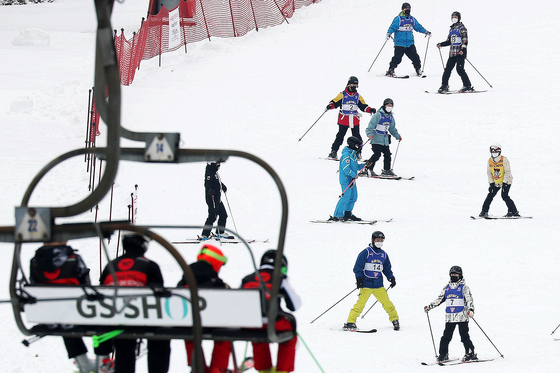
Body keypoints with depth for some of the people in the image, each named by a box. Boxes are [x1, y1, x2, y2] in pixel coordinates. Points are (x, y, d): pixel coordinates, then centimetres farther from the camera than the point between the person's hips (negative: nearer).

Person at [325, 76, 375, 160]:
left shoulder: (358, 96, 13)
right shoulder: (343, 95, 3)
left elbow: (363, 106, 15)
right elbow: (335, 102, -2)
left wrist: (370, 110, -1)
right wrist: (330, 106, -22)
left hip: (354, 120, 3)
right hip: (344, 119, -3)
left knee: (356, 136, 4)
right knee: (340, 136, -4)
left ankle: (358, 152, 12)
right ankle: (334, 151, 1)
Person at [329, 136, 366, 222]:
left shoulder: (353, 154, 15)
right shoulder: (346, 155, -16)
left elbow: (355, 167, 22)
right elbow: (346, 168, -22)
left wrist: (364, 165, 11)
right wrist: (354, 175, -24)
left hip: (351, 179, 10)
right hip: (346, 179, -10)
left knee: (353, 197, 13)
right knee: (346, 197, -14)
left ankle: (348, 214, 23)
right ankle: (337, 216, -12)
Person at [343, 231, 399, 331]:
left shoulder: (383, 255, 14)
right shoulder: (366, 252, -3)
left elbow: (387, 269, 24)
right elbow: (358, 266, -4)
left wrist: (391, 278, 10)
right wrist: (358, 278, -16)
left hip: (378, 285, 5)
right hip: (366, 284, -5)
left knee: (387, 303, 2)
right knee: (360, 303, -14)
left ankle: (395, 320, 19)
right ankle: (350, 322, -12)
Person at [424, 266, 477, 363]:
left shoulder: (463, 287, 3)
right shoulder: (447, 288, 17)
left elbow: (469, 300, -4)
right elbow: (440, 299, 23)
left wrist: (471, 310, -20)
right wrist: (429, 307, 17)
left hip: (462, 316, -4)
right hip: (450, 317, 4)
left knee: (464, 336, -7)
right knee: (446, 336, 1)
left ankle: (470, 354, -1)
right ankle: (443, 354, 8)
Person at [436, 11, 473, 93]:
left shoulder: (461, 28, -3)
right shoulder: (451, 29, 18)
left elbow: (465, 40, -9)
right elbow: (449, 41, 25)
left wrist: (463, 49, -23)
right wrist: (441, 44, 10)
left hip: (460, 53, -7)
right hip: (452, 52, 7)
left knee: (460, 69, -13)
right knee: (448, 69, 2)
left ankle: (468, 86, -9)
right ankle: (444, 86, 10)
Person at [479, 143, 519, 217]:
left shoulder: (504, 160, -18)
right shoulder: (490, 161, -1)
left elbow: (508, 172, -18)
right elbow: (489, 173, 6)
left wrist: (504, 183, -22)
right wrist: (491, 183, -2)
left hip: (506, 181, -5)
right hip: (496, 182, 5)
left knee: (504, 196, -18)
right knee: (490, 195, 1)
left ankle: (514, 212, -13)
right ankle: (484, 211, 11)